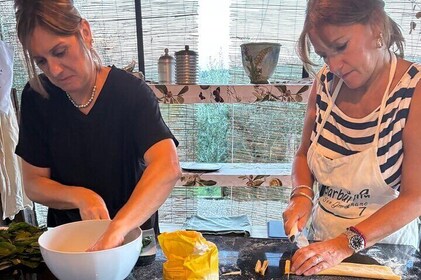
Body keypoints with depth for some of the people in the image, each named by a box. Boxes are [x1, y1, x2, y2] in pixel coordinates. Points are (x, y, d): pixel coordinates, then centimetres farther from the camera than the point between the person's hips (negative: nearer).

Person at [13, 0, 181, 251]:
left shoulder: (131, 91, -16)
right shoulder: (37, 97, -4)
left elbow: (168, 167, -30)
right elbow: (33, 183, 0)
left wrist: (116, 230, -41)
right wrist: (79, 197, -20)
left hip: (133, 234, -3)